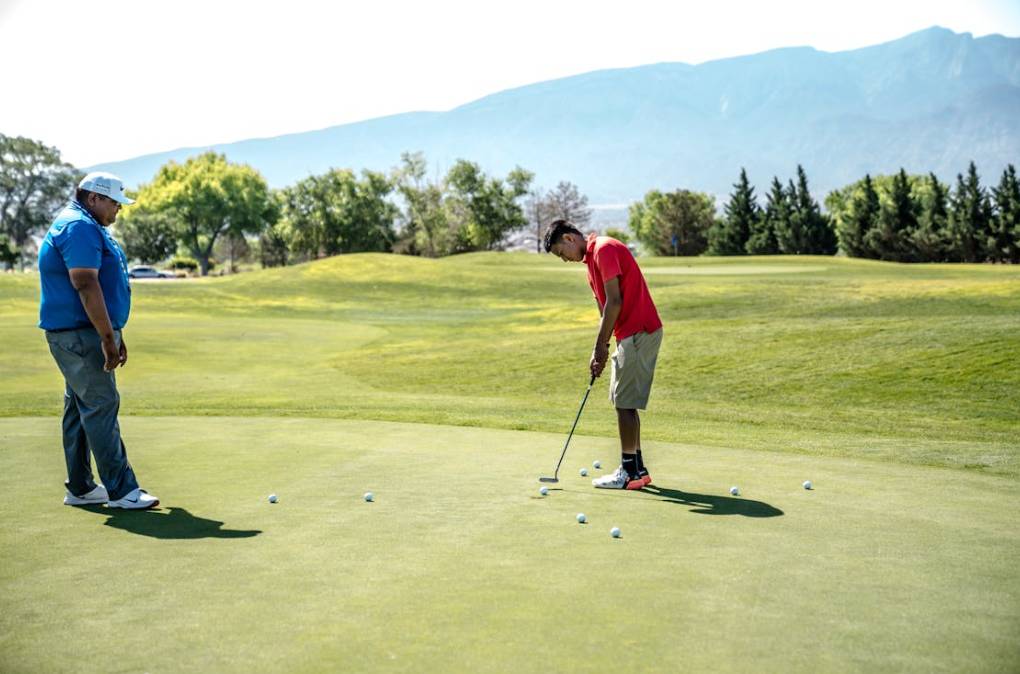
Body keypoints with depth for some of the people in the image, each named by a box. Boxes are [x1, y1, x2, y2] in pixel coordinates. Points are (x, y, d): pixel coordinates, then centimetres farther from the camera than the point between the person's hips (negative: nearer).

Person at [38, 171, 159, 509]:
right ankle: (121, 490, -9)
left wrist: (115, 335, 23)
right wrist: (108, 337, -24)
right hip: (79, 333, -11)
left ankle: (79, 488, 17)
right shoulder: (79, 227, -14)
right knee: (101, 406, -10)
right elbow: (86, 285, -23)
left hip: (83, 333, 11)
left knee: (81, 408, 12)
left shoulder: (87, 227, 21)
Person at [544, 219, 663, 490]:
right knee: (623, 402, 13)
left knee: (625, 403, -5)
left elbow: (615, 302, -19)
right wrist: (600, 351, 11)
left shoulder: (604, 249, -14)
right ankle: (636, 468, 19)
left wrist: (601, 346, -15)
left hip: (638, 333, -10)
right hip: (631, 333, 10)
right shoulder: (591, 258, 17)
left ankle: (629, 472, 2)